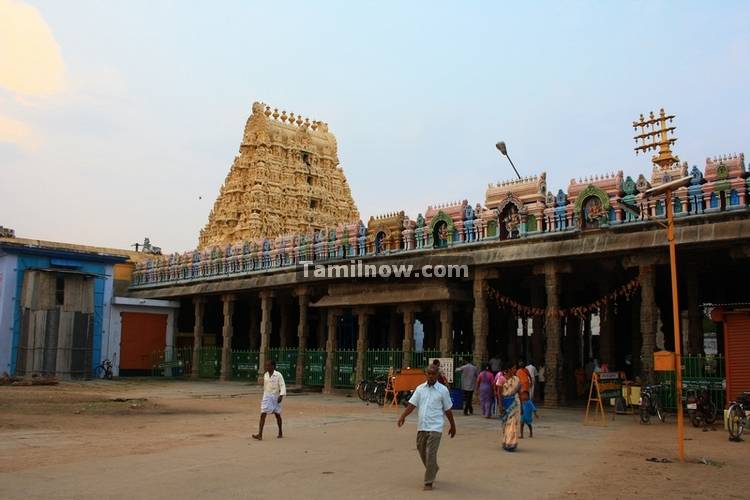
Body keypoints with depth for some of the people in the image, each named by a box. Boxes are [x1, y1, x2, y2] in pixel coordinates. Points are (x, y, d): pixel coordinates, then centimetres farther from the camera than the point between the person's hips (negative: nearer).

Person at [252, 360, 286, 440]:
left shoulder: (278, 375, -11)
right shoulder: (265, 375, 4)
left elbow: (283, 386, -14)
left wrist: (281, 396, -25)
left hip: (275, 397, -3)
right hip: (266, 397, 3)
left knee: (277, 415, 11)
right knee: (263, 414, -10)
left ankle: (280, 433, 29)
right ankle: (260, 434, -16)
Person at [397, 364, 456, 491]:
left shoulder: (443, 390, -3)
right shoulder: (420, 388, 5)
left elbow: (448, 410, 3)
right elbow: (412, 404, -1)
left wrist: (453, 426, 9)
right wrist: (403, 416, -16)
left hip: (435, 427, -5)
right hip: (421, 426, 5)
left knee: (431, 454, -9)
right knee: (422, 451, 16)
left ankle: (429, 482, 2)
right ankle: (433, 469, 43)